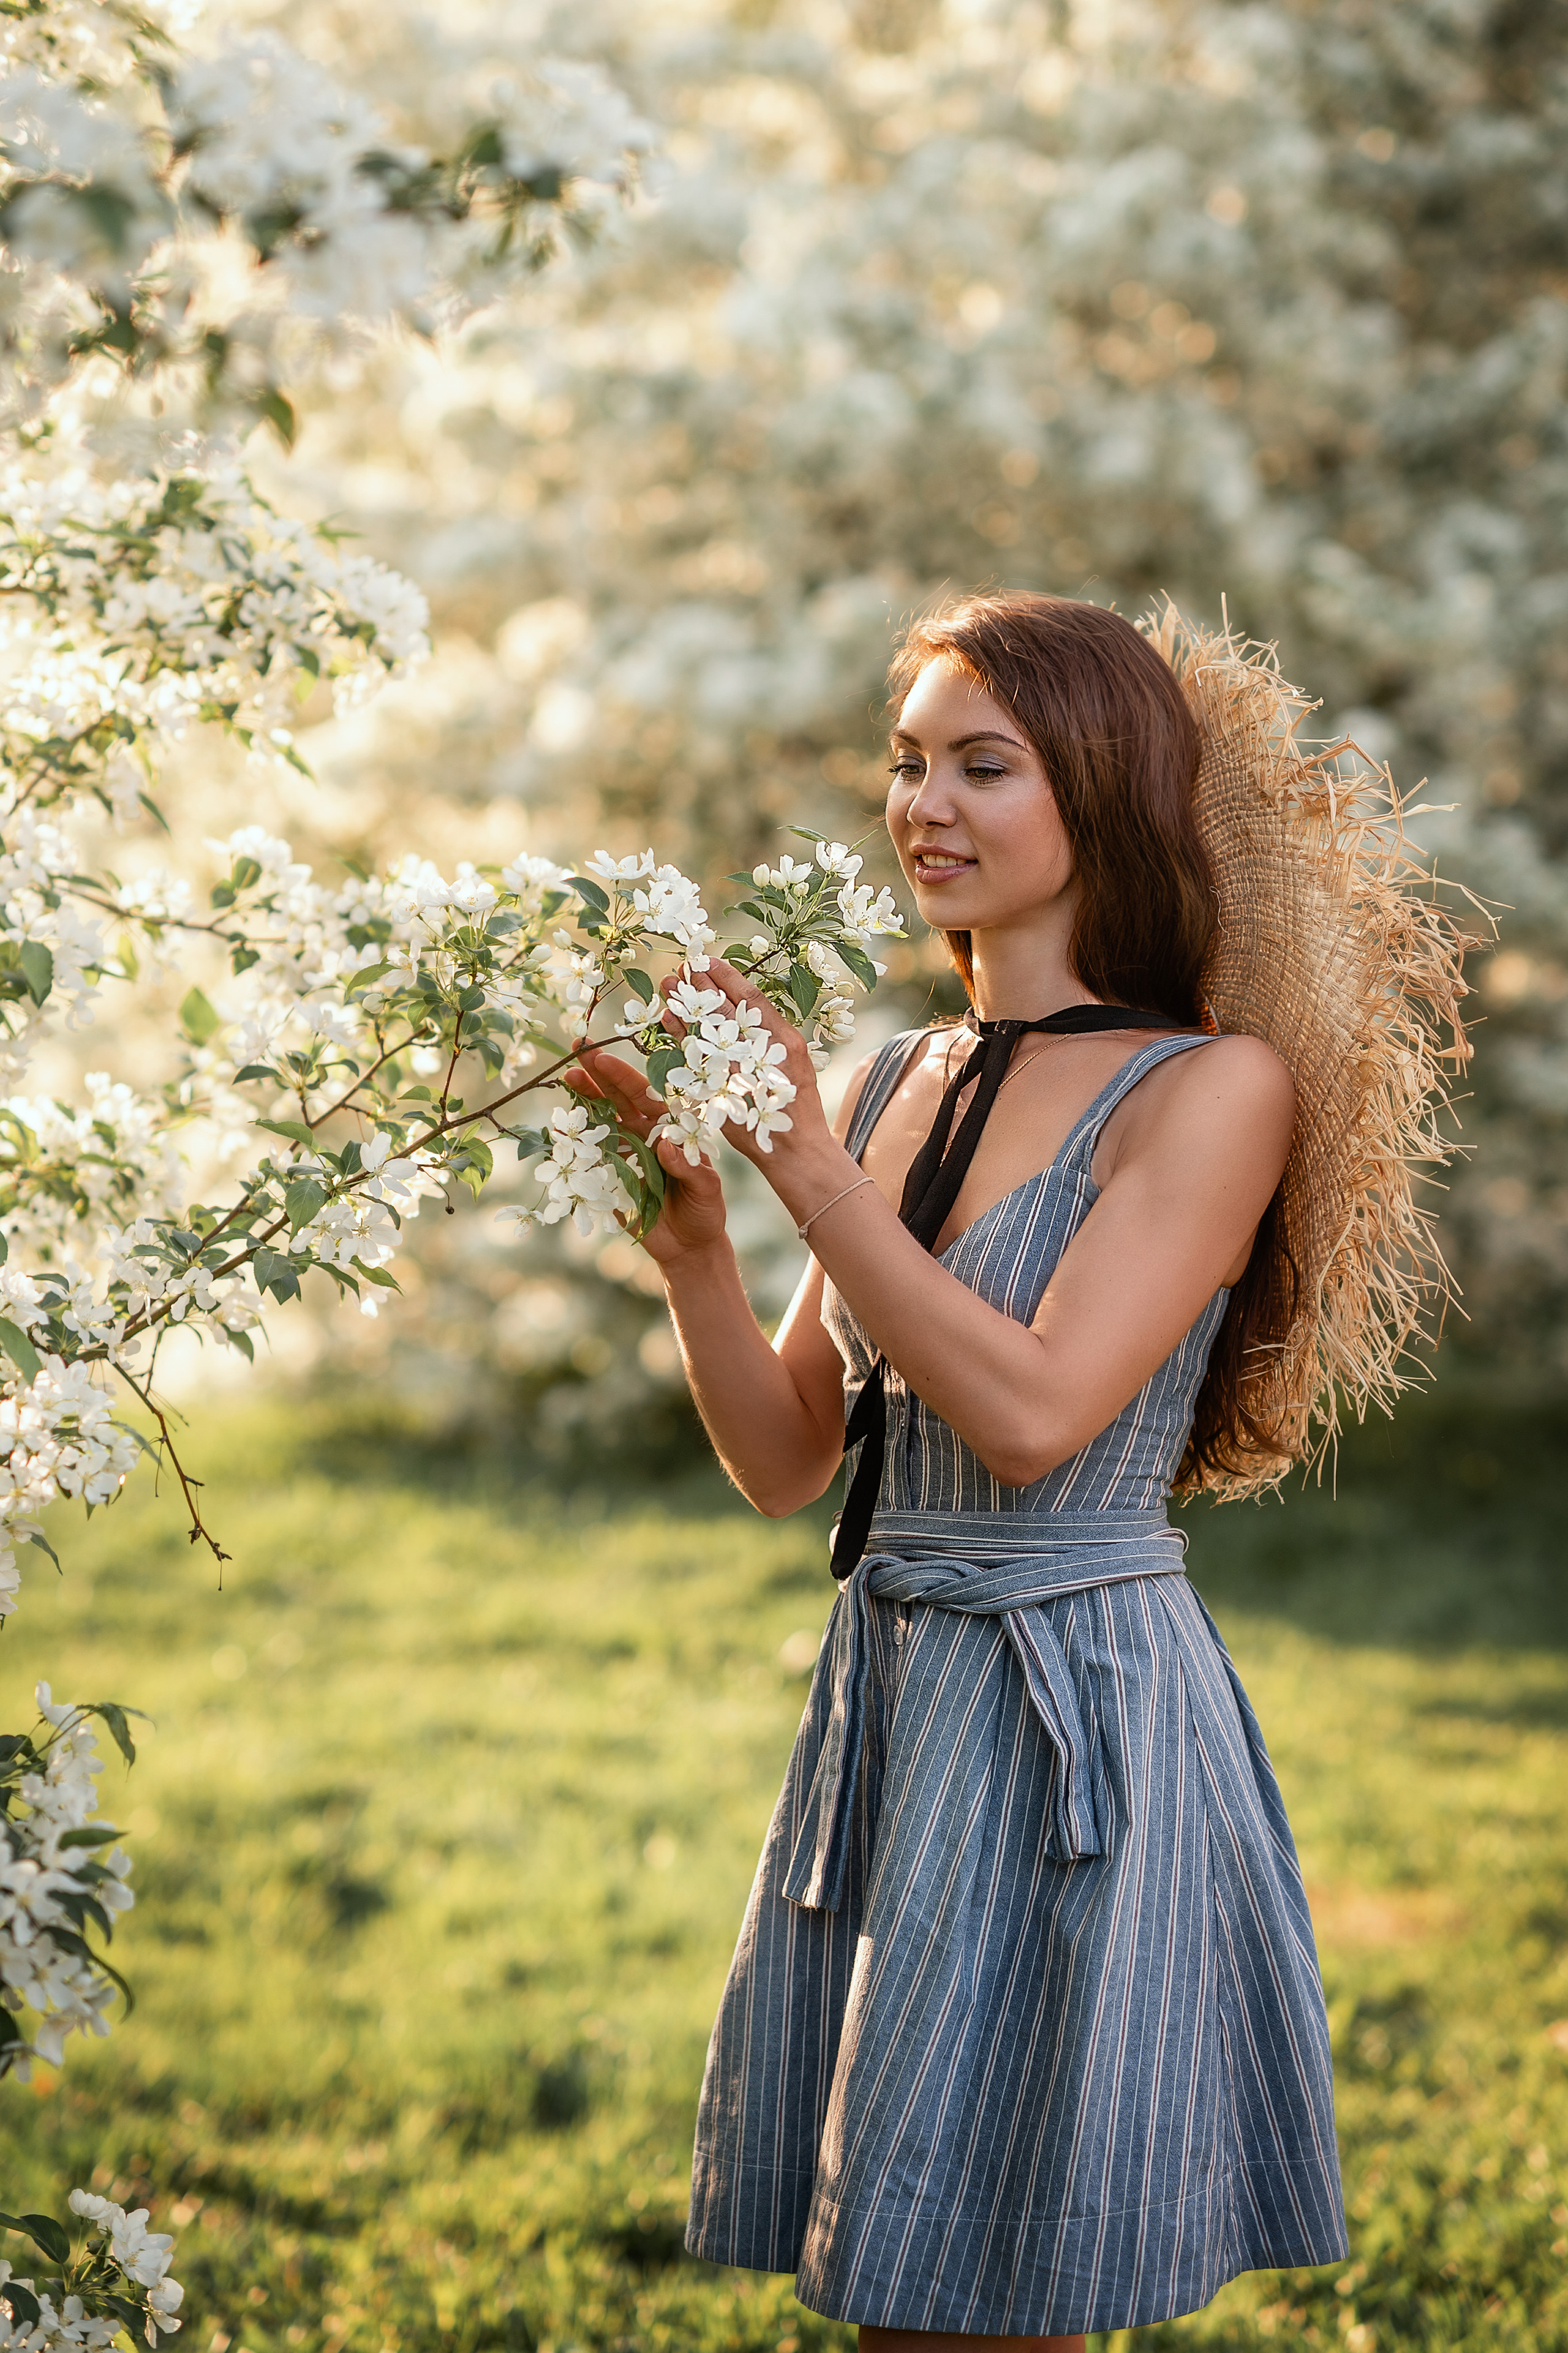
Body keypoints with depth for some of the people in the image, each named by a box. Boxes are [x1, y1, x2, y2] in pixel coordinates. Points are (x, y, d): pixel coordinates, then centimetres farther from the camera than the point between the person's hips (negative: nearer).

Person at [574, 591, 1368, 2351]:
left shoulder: (1212, 1088, -9)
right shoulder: (899, 1081, 10)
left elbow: (1033, 1410, -20)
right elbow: (784, 1460, 10)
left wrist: (807, 1165, -17)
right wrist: (692, 1240, -5)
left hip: (1081, 1725, -7)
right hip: (885, 1707, 7)